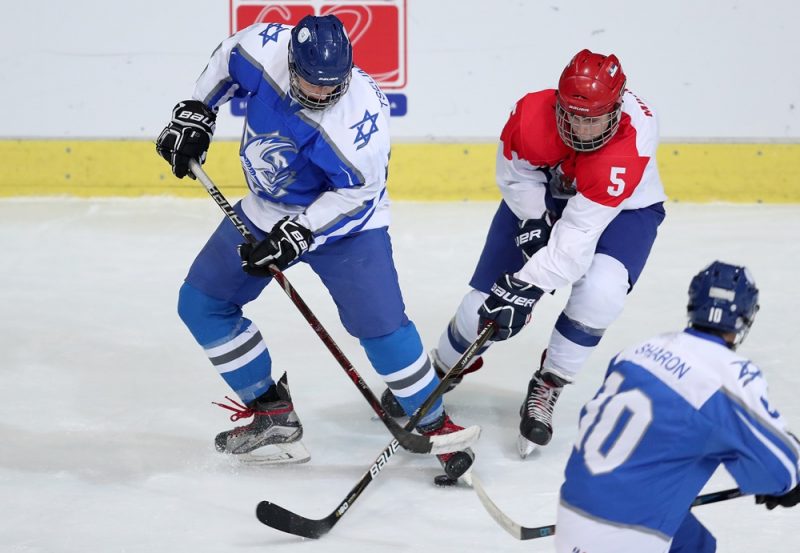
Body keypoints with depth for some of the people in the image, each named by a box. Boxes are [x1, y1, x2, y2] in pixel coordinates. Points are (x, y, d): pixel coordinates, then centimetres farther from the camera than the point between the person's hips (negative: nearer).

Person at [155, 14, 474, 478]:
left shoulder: (362, 113, -33)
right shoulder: (262, 49, -21)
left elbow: (358, 192, -24)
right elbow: (227, 62, 3)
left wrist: (299, 233, -28)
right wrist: (195, 113, -1)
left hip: (345, 221, -6)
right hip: (265, 212, 6)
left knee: (380, 323, -17)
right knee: (200, 303, 4)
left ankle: (434, 424, 4)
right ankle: (273, 414, 14)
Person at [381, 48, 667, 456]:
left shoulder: (629, 149, -41)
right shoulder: (533, 114, -32)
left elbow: (580, 231, -42)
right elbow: (515, 173, -10)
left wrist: (529, 285, -46)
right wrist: (532, 224, -22)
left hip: (625, 208, -2)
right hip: (542, 194, 2)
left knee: (599, 292, -29)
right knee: (490, 298, -3)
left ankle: (546, 390, -7)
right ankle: (440, 371, 26)